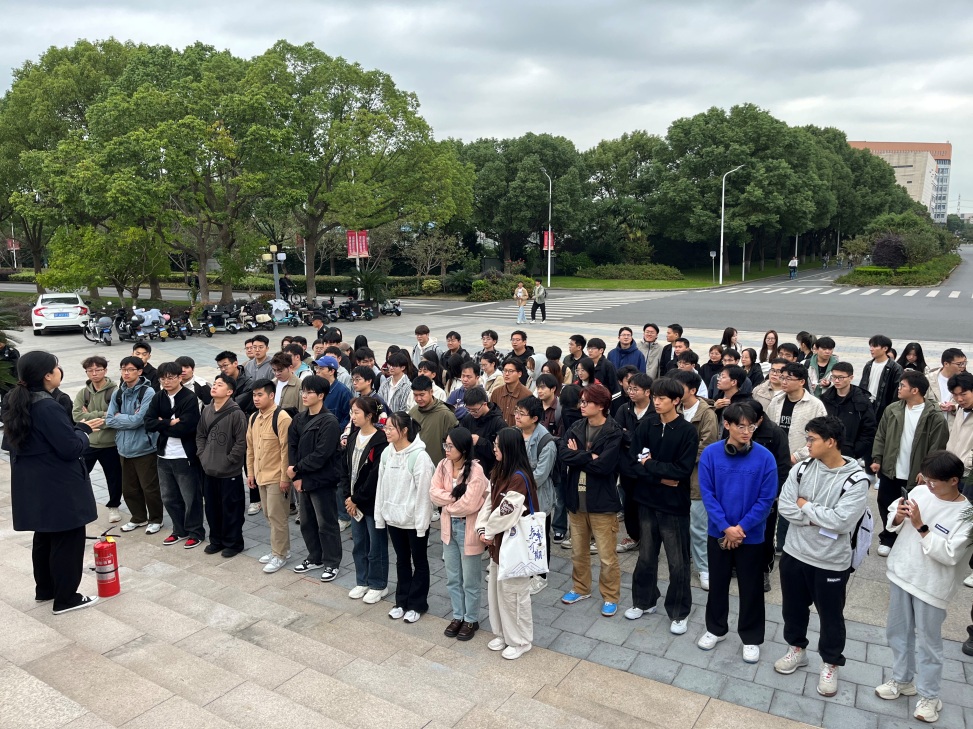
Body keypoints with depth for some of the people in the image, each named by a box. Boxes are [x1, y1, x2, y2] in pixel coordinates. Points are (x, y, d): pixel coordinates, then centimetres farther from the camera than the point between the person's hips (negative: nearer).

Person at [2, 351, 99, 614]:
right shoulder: (48, 407, -24)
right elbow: (71, 448, -24)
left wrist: (77, 427, 11)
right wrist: (83, 430, -4)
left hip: (32, 484, 10)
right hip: (58, 486, -9)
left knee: (45, 536, 22)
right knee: (67, 539, 3)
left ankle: (44, 589, 35)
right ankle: (65, 598, 11)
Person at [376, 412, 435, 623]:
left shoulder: (419, 456, -19)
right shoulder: (386, 453, 0)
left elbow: (423, 492, -18)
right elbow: (381, 485, 6)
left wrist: (421, 522, -17)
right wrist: (379, 515, 6)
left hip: (414, 520, -6)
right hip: (393, 517, 6)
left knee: (419, 562, 12)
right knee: (402, 561, 20)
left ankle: (417, 604, 24)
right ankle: (402, 601, 33)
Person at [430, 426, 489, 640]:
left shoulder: (475, 470, -21)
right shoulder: (443, 465, -1)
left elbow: (469, 504, -25)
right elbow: (433, 493, -6)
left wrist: (448, 503, -9)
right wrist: (454, 496, -18)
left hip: (468, 529, -6)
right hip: (449, 526, 6)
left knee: (470, 580, 9)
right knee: (452, 578, 18)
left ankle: (471, 620, 27)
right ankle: (458, 616, 35)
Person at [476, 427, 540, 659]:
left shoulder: (519, 477, -23)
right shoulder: (500, 472, 6)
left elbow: (505, 512, -23)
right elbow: (489, 503, 6)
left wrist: (490, 531, -9)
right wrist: (482, 529, -6)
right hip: (498, 541, 9)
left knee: (513, 593, 4)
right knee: (496, 590, 18)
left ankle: (520, 641, 21)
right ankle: (503, 634, 35)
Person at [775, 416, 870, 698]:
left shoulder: (856, 480, -18)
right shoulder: (801, 469, -5)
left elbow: (841, 521, -26)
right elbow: (784, 507, -10)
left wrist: (806, 507, -16)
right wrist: (821, 519, -18)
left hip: (831, 561, -4)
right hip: (794, 553, 4)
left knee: (831, 616, 14)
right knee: (793, 607, 21)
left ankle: (830, 664, 36)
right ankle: (796, 648, 44)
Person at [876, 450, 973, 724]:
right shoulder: (920, 491, -4)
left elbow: (949, 555, -24)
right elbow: (893, 525, 5)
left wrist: (921, 526, -28)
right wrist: (898, 517, -17)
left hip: (932, 586, -5)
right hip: (901, 573, 5)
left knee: (928, 642, 8)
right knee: (898, 632, 19)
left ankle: (929, 696, 25)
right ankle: (902, 680, 37)